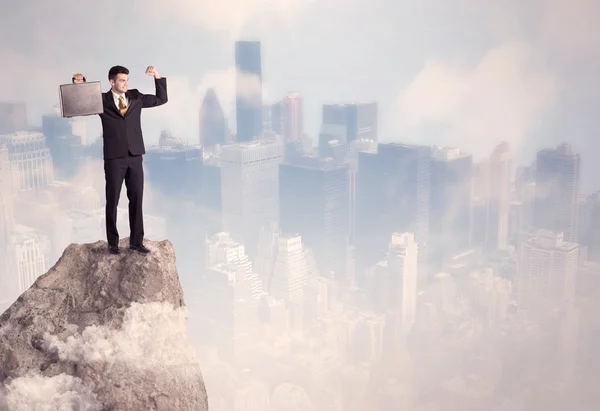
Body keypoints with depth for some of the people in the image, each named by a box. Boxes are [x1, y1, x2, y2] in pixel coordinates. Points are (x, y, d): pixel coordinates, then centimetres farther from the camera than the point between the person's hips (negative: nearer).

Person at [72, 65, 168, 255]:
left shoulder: (136, 97, 10)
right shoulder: (102, 100, 1)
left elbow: (161, 99, 14)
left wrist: (158, 77, 2)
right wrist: (79, 83, -11)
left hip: (135, 156, 3)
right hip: (114, 157, -3)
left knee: (137, 200, 5)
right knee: (112, 201, 4)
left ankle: (136, 241, 13)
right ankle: (113, 243, 13)